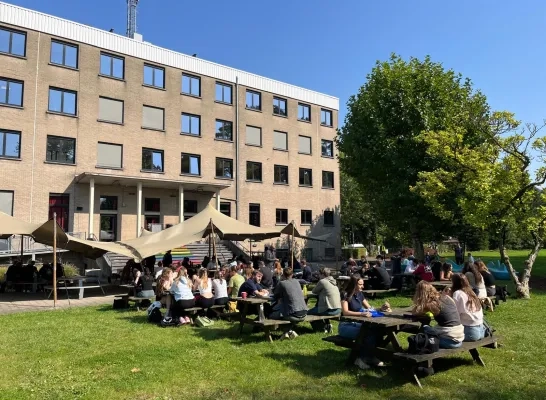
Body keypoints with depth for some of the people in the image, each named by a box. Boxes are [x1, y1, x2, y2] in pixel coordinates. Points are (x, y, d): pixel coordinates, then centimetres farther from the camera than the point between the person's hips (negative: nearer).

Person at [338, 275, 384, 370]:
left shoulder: (360, 294, 9)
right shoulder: (345, 294, -12)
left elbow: (369, 308, 17)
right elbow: (345, 312, -24)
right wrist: (361, 314, -35)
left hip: (357, 323, 6)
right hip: (346, 326, -6)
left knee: (374, 330, -21)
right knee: (367, 333, -29)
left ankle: (368, 357, -11)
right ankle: (362, 358, -12)